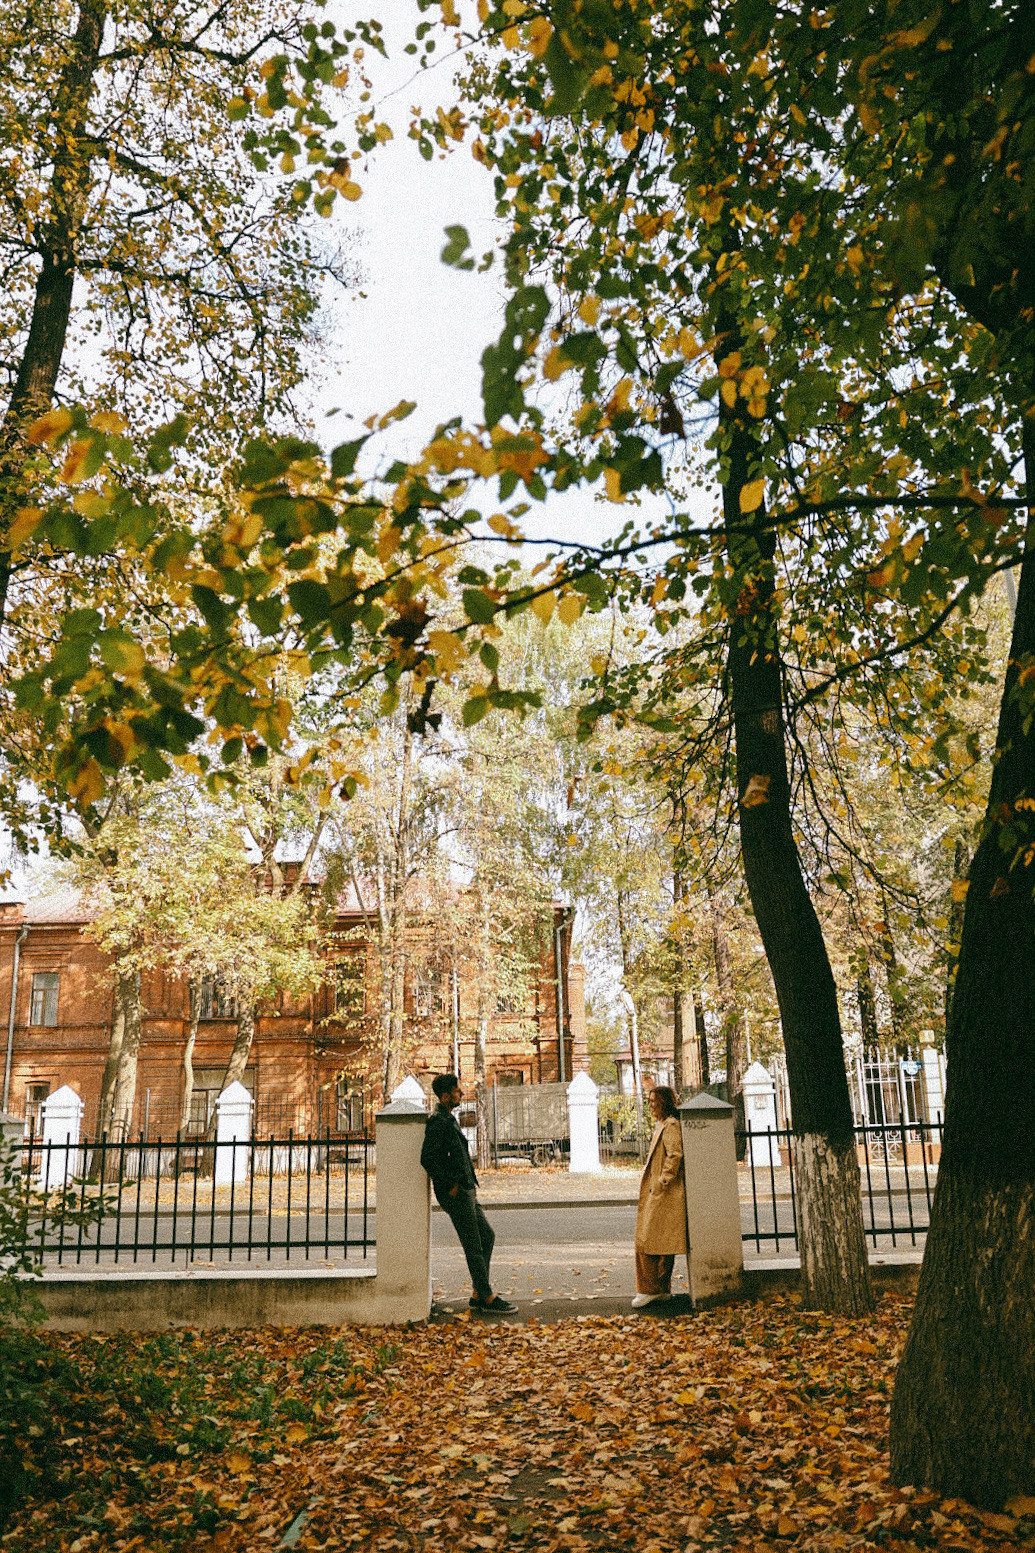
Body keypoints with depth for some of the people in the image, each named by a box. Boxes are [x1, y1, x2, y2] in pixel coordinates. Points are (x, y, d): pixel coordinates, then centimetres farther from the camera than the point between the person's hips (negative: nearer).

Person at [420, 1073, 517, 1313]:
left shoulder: (449, 1119, 16)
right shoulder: (438, 1121, -17)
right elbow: (428, 1159, -24)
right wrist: (451, 1185, -18)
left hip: (465, 1191, 10)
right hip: (455, 1194, -10)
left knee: (487, 1236, 13)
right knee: (474, 1246, -2)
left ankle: (478, 1295, 18)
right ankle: (488, 1298, 7)